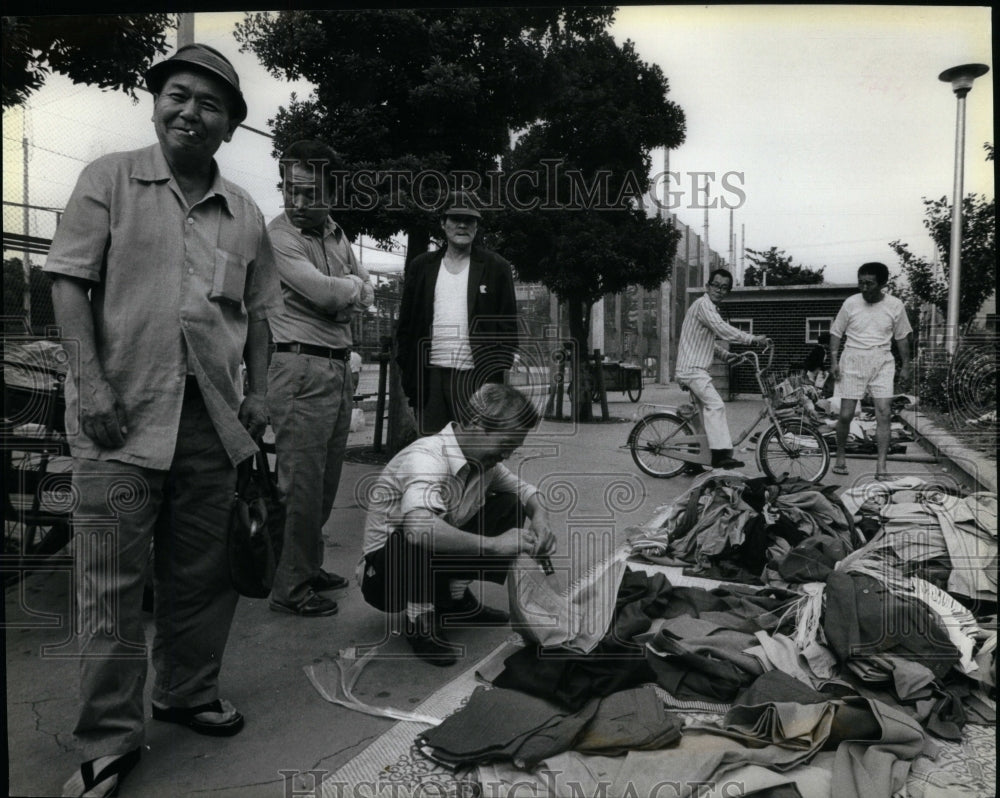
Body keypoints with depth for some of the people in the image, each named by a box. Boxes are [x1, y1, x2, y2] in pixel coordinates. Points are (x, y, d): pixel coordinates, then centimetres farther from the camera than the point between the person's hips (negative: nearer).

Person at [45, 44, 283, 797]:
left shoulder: (245, 212, 13)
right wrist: (91, 381, -13)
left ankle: (188, 692, 32)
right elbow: (69, 282, -3)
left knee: (202, 571, 13)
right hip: (123, 409, -3)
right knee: (112, 579, 1)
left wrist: (257, 392, 8)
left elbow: (257, 310, 18)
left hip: (212, 415, 4)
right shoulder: (109, 179, 3)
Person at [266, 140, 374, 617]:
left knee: (326, 482, 14)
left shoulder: (336, 234, 17)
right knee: (302, 483, -5)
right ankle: (291, 589, 6)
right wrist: (352, 284, 2)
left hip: (339, 367, 8)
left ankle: (310, 568, 28)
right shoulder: (278, 234, -8)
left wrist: (341, 292, -6)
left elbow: (366, 297, 15)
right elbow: (325, 293, -18)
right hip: (300, 368, -8)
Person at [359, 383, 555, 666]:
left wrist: (539, 516, -12)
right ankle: (420, 621, -13)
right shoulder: (427, 458, -30)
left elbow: (522, 490, 12)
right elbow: (418, 527, -48)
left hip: (438, 568, 8)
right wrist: (493, 544, -44)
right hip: (383, 574, -8)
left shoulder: (483, 459, -5)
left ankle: (456, 598, 8)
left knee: (509, 506, -2)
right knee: (426, 538, -39)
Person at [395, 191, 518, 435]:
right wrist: (406, 370, 3)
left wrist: (498, 373, -6)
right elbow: (405, 323, 12)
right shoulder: (421, 267, 13)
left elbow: (508, 326, 3)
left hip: (476, 376, -2)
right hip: (429, 375, 3)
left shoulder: (496, 268, 6)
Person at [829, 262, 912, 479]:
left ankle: (881, 465, -5)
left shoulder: (895, 306, 0)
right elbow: (836, 333, 5)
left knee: (883, 413, -8)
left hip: (881, 363, 1)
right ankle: (840, 456, 20)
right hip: (853, 361, 0)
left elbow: (901, 337, 11)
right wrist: (834, 360, -4)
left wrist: (905, 365, 10)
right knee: (846, 414, -1)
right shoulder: (851, 303, -3)